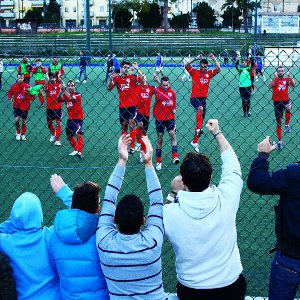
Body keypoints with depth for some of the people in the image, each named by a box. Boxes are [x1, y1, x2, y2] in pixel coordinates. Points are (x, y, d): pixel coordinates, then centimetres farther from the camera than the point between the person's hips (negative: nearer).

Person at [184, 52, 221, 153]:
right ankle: (199, 129, -45)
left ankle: (195, 142, 16)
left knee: (201, 120, 7)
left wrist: (214, 59, -9)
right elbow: (186, 65, -11)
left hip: (203, 98, 4)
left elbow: (219, 69, -2)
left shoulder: (209, 73, 7)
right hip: (194, 97, -4)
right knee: (200, 108, -38)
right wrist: (196, 58, -15)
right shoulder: (194, 72, 0)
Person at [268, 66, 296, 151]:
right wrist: (275, 77, -27)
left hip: (286, 100, 0)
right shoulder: (274, 79, 1)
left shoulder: (286, 79, 2)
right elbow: (270, 86, -19)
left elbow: (293, 84, -15)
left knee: (288, 109, -37)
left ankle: (287, 124, -11)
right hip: (277, 102, 0)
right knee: (279, 122, 7)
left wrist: (289, 77, -27)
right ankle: (280, 141, 19)